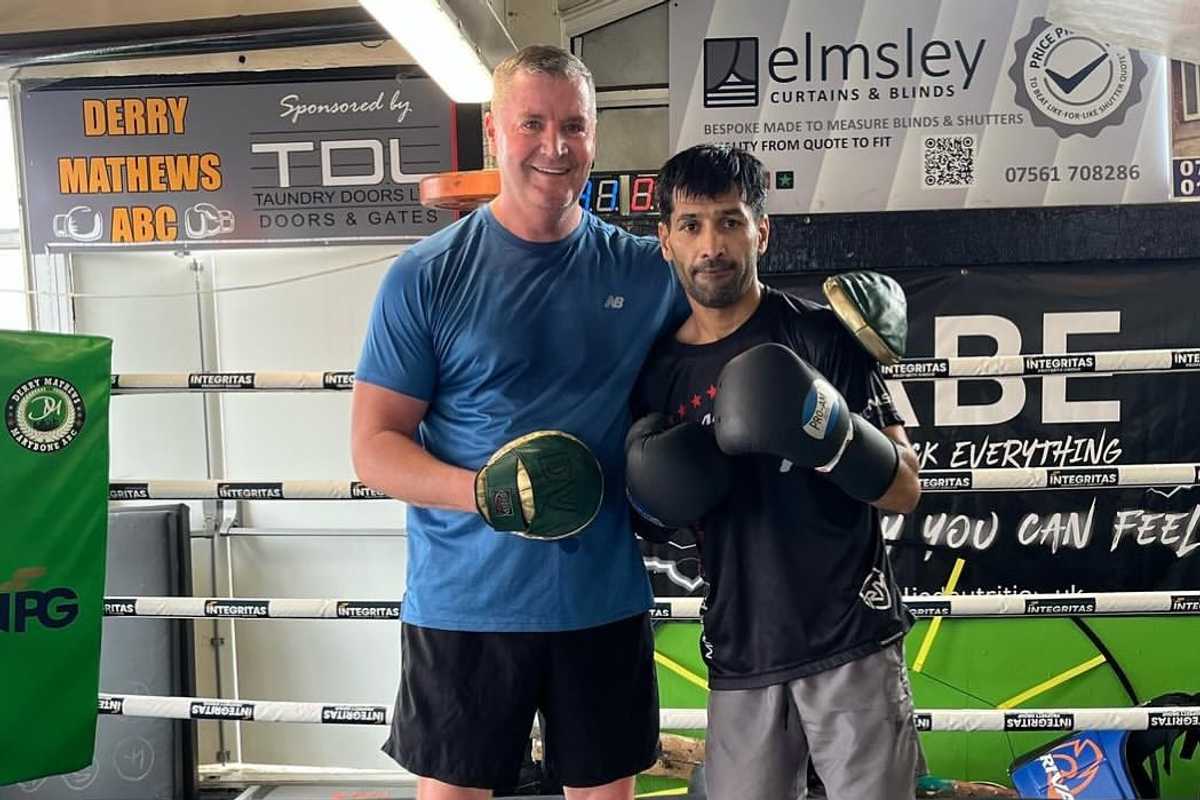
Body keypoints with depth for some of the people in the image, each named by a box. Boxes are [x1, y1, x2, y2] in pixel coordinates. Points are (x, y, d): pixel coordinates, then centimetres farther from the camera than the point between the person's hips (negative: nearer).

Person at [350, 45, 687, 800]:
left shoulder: (646, 269, 1)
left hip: (606, 601, 3)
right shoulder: (425, 275, -6)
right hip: (463, 604, -2)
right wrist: (480, 492, -23)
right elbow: (373, 446, -6)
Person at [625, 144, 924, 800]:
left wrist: (827, 431, -26)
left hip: (851, 645, -3)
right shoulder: (656, 376, 4)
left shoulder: (821, 336, -8)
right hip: (739, 661, 3)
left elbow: (905, 490, -8)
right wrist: (651, 501, -6)